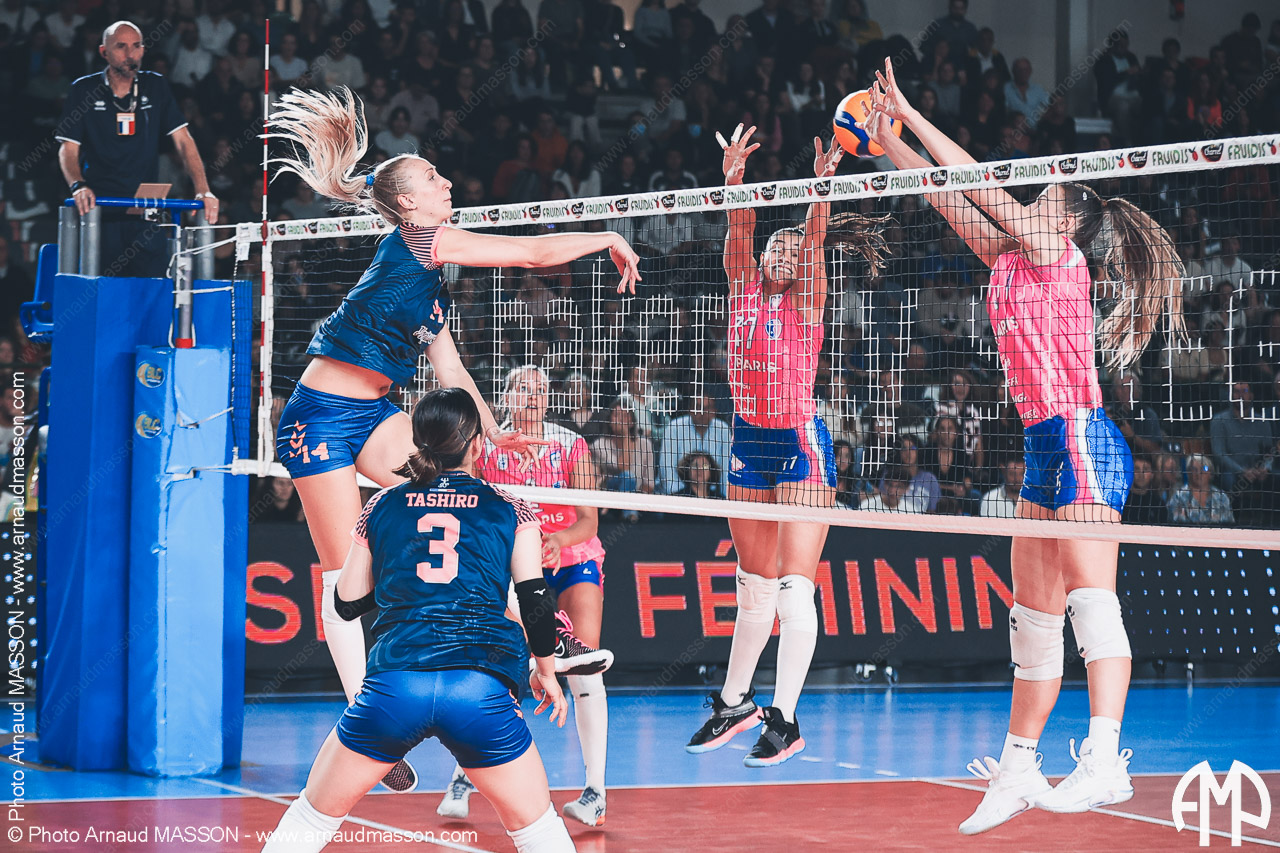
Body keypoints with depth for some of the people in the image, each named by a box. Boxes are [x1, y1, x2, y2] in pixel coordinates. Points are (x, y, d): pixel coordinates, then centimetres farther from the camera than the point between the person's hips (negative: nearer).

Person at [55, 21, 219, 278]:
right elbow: (68, 149, 1)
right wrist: (78, 186, -19)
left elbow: (183, 141, 5)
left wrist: (203, 190, -8)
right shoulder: (84, 90, 5)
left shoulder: (156, 87, 10)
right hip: (100, 211, -2)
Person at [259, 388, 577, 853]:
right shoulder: (512, 510, 11)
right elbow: (535, 600, 6)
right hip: (482, 688, -1)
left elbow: (346, 605, 21)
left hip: (393, 686, 1)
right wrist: (546, 672, 21)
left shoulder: (381, 506, 15)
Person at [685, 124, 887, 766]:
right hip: (749, 443, 5)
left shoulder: (806, 302, -2)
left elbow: (815, 240, -16)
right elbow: (740, 234, -4)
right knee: (755, 585, 16)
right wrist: (734, 178, -19)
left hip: (801, 444, -5)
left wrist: (820, 189, -31)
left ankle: (784, 719, -10)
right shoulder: (745, 292, 8)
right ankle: (735, 702, 27)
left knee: (794, 586, -9)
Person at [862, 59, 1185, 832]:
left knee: (1092, 599, -20)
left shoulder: (1059, 258, -4)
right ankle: (1019, 768, 18)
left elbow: (976, 182, -7)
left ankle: (1106, 761, -31)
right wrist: (891, 143, 17)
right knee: (1035, 618, 12)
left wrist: (909, 114, -2)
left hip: (1081, 441, -9)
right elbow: (955, 200, 20)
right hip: (1047, 450, 9)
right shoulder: (1012, 262, 17)